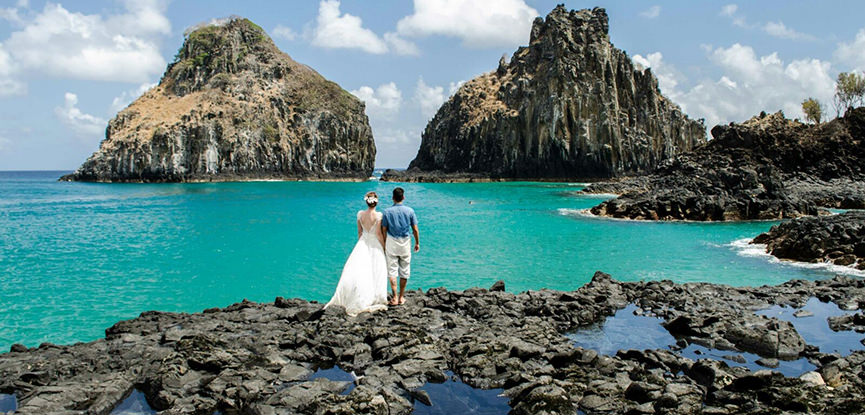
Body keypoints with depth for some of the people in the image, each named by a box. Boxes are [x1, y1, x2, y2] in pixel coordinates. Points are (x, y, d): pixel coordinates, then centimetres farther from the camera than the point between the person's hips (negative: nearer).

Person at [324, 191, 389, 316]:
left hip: (363, 243, 3)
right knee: (375, 273, 8)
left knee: (357, 270, 6)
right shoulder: (379, 215, -14)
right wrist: (384, 247, -2)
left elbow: (359, 232, 7)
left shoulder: (360, 214, -2)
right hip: (375, 245, -3)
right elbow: (379, 234, -14)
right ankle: (375, 300, 15)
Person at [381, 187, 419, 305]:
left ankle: (395, 298, -2)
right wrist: (417, 243, 11)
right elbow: (415, 230, -2)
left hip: (391, 243, -1)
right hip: (405, 243, 1)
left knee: (392, 270, 5)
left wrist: (384, 245, 9)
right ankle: (401, 297, 17)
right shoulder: (410, 211, -6)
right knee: (404, 271, 11)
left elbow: (384, 230, -3)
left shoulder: (387, 211, -7)